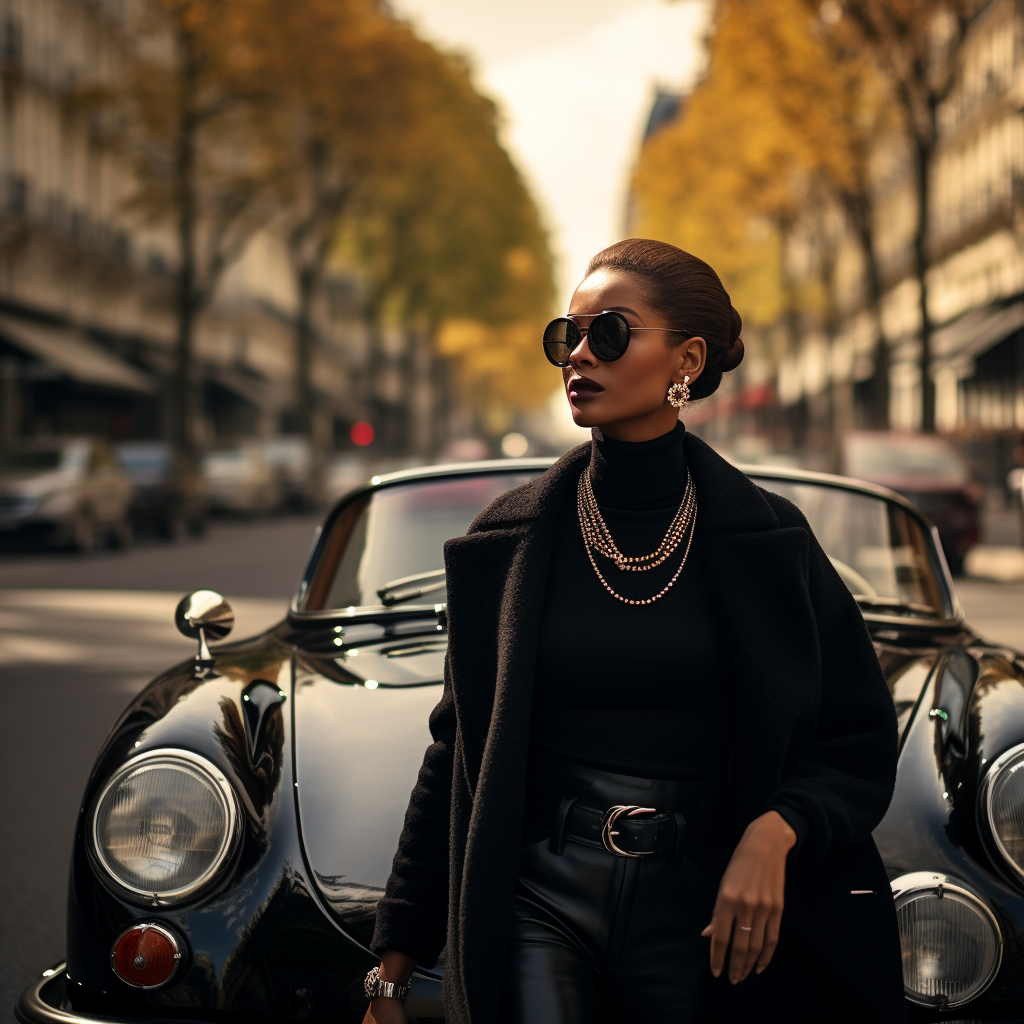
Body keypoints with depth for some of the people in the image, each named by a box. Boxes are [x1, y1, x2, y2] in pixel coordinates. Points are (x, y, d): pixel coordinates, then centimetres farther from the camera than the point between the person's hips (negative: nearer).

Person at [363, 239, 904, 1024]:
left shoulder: (766, 540, -1)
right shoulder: (512, 539, 2)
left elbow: (860, 746, 3)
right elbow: (458, 753, 6)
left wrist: (776, 831, -17)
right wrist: (398, 954, 5)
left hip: (703, 915, 0)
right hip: (539, 906, 0)